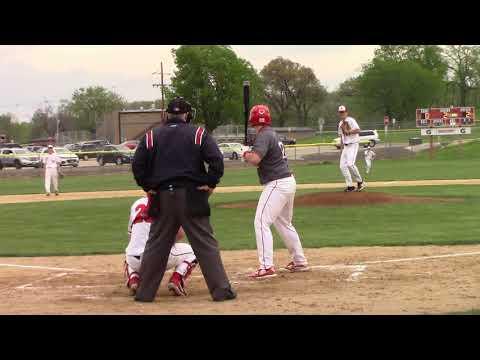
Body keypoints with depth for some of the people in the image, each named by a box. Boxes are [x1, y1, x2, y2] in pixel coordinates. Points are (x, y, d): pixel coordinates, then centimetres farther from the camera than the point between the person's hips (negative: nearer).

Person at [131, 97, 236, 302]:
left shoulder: (151, 136, 6)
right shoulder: (198, 134, 1)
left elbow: (137, 165, 1)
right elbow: (216, 160, -10)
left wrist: (148, 187, 8)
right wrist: (210, 184, -2)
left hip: (162, 198, 2)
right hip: (192, 198, -2)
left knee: (155, 245, 10)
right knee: (206, 245, 1)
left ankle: (144, 292, 12)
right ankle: (221, 290, -1)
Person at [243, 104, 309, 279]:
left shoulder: (264, 135, -15)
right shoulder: (273, 133, 15)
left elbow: (255, 159, -28)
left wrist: (246, 155, -8)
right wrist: (251, 155, 9)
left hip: (276, 184, -10)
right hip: (288, 181, 10)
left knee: (261, 222, -11)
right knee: (284, 223, 22)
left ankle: (266, 266, -19)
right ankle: (300, 261, 30)